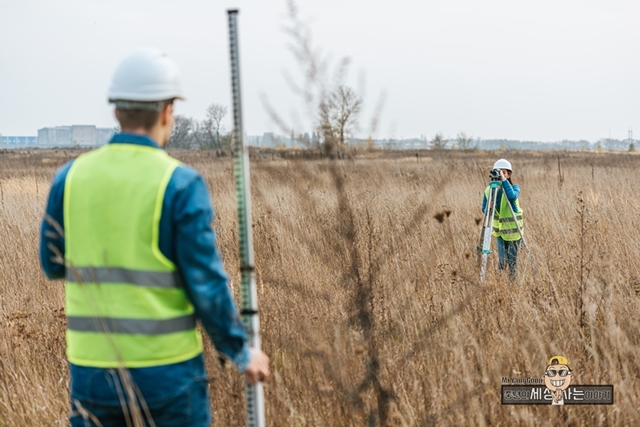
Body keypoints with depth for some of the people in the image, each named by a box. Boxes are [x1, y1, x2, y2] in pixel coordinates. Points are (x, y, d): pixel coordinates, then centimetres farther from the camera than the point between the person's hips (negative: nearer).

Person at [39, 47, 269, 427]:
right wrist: (241, 352, 3)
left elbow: (54, 264, 13)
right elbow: (207, 286, -11)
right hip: (167, 373, -3)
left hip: (91, 369, 4)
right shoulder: (182, 185, -12)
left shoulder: (70, 178, 1)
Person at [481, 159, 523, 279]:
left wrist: (503, 180, -35)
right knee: (502, 259, 2)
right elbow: (484, 209, 5)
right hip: (499, 230, 3)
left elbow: (512, 196, -34)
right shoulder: (489, 190, -1)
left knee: (512, 259, 3)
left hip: (513, 229, -2)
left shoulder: (514, 187, -11)